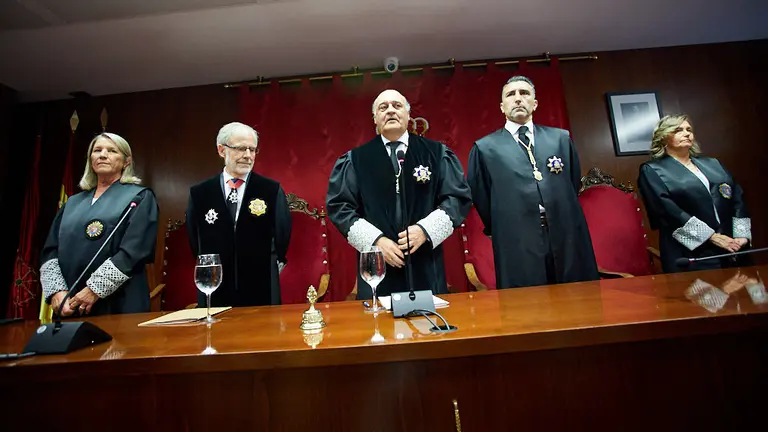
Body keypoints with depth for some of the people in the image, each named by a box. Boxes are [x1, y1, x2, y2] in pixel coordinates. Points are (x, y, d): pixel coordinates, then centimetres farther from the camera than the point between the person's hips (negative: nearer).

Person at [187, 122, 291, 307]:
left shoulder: (272, 190, -4)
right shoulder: (198, 193, 1)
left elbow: (282, 235, 1)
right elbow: (195, 243, 11)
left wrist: (268, 271, 3)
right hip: (215, 294, 2)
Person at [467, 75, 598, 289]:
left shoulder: (561, 137, 13)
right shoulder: (485, 147, 3)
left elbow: (574, 182, 19)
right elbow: (479, 197, 5)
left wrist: (564, 219, 13)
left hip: (569, 242, 3)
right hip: (517, 249, -3)